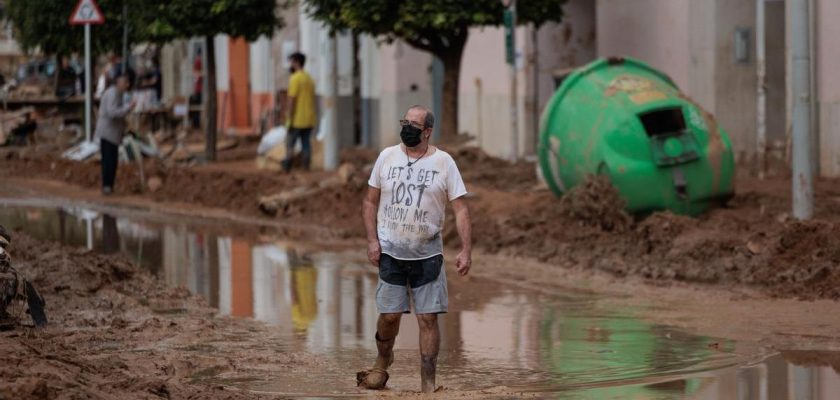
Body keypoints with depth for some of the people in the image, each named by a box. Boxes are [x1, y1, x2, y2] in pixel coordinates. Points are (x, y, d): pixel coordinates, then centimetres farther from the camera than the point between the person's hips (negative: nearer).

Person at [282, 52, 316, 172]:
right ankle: (306, 167, 5)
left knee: (290, 144, -2)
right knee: (306, 144, 7)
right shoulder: (309, 79, 13)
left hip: (297, 121, -7)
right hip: (309, 120, 7)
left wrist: (289, 120, -15)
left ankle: (286, 169, -4)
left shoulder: (295, 78, -13)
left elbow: (291, 100, -16)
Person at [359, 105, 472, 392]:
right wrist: (372, 240, -3)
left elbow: (460, 209, -5)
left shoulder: (444, 162, -4)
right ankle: (383, 360, 35)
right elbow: (370, 201, 8)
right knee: (389, 315, 5)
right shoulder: (387, 157, 2)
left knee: (428, 319, -3)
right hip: (390, 253, 1)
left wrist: (466, 251, -13)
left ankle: (428, 384, 4)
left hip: (427, 255, -1)